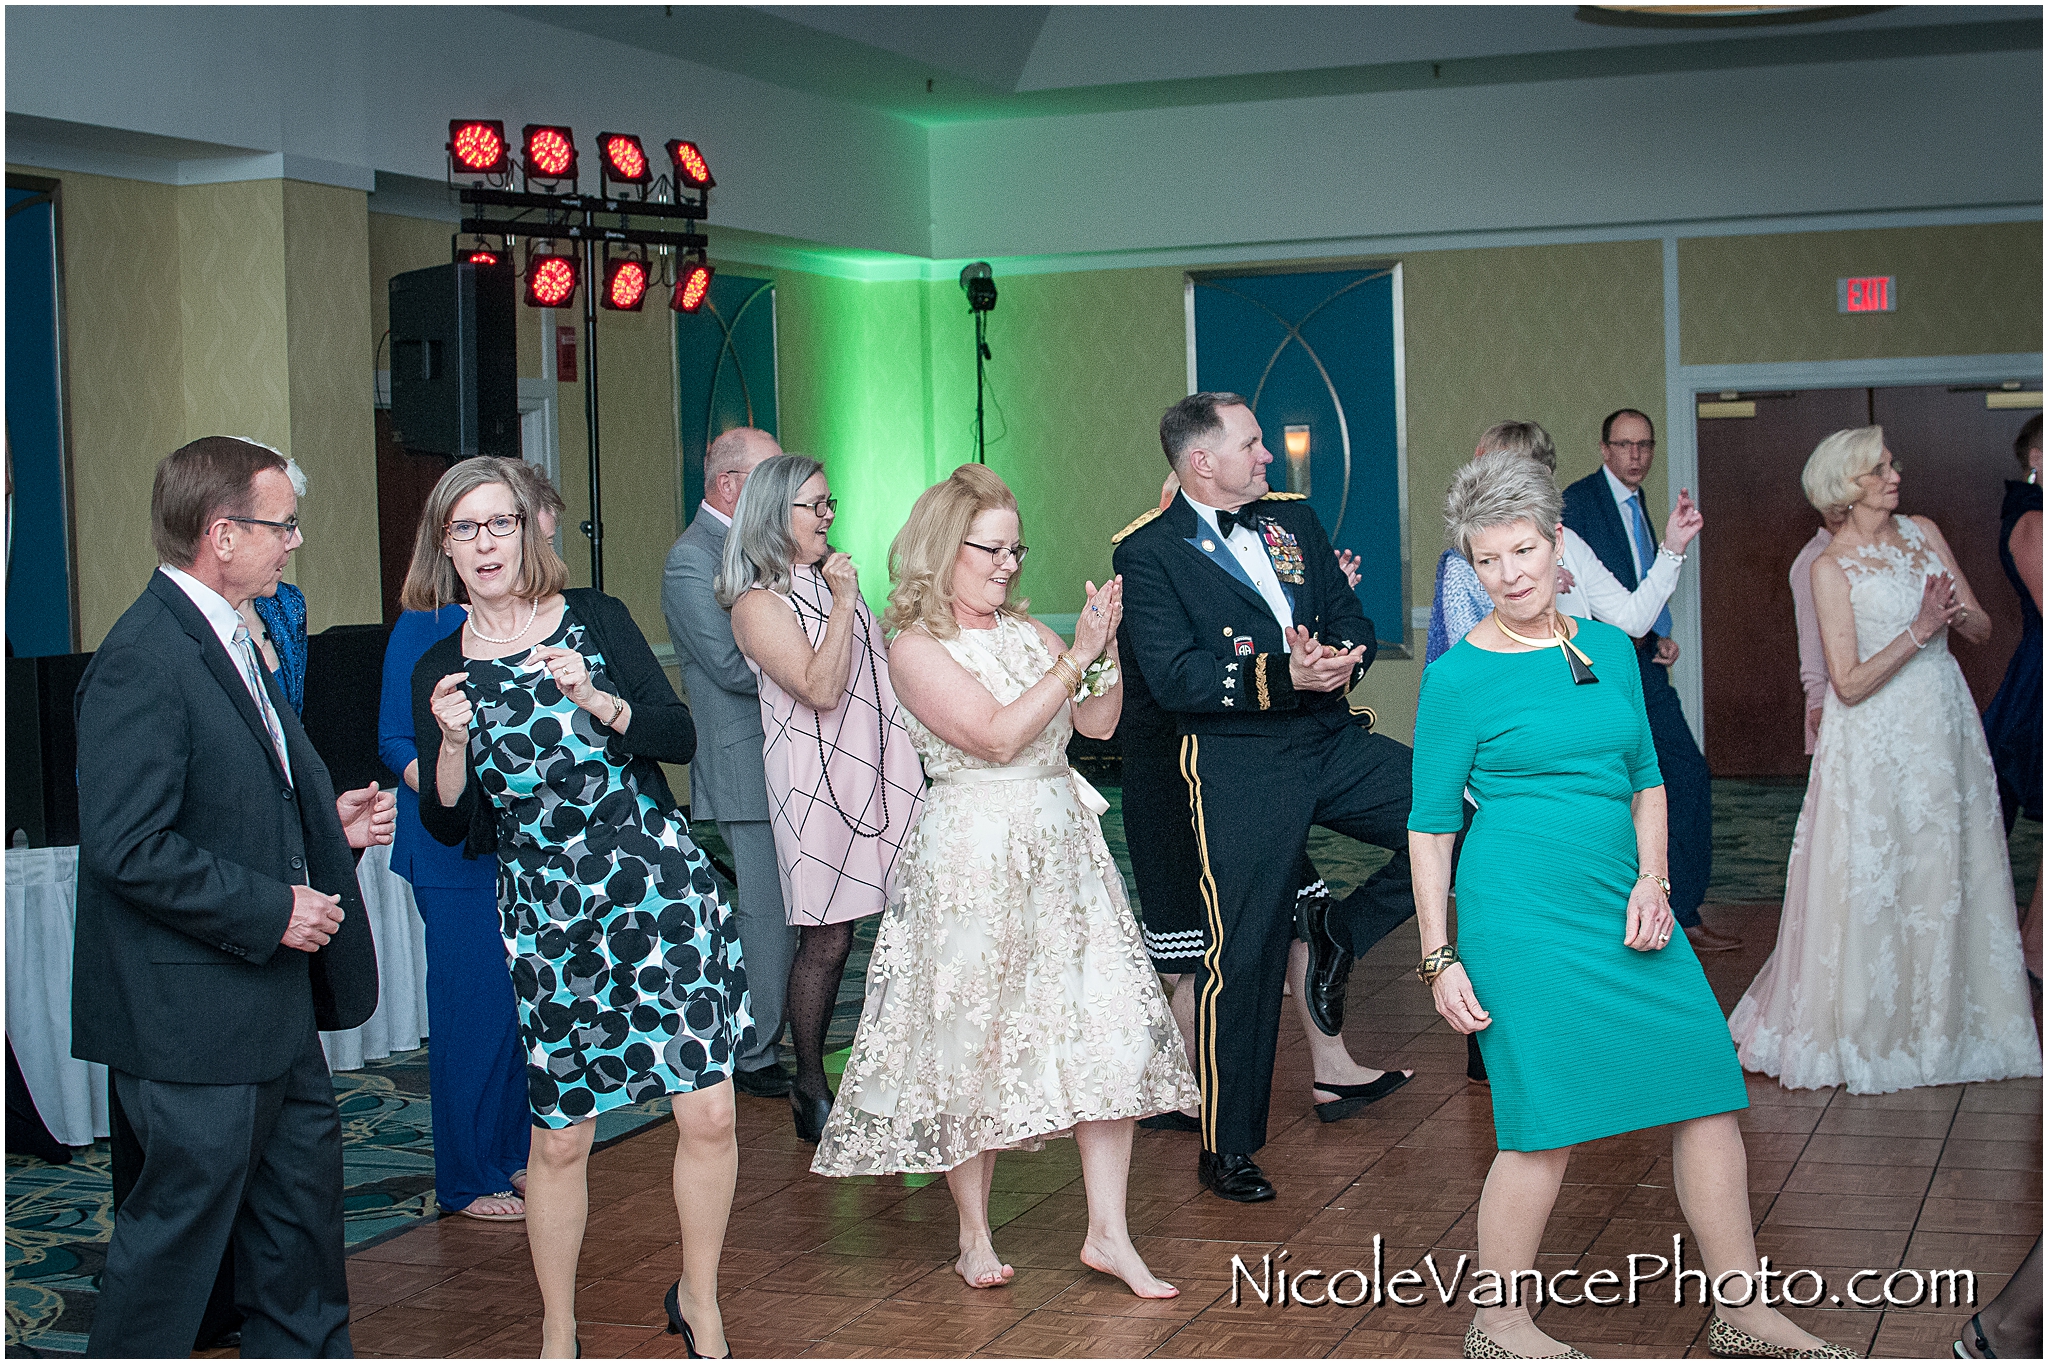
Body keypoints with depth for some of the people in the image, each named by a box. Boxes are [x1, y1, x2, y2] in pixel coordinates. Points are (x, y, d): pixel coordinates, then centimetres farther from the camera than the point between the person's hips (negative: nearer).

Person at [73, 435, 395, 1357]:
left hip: (271, 1003, 10)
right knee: (183, 1211, 1)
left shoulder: (225, 639, 12)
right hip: (194, 1013, -10)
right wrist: (271, 911, -21)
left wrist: (329, 822, 10)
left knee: (301, 1193, 19)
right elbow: (129, 848, -26)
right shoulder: (144, 659, -21)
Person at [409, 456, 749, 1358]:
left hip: (660, 887, 0)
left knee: (708, 1115, 0)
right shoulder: (440, 671, 5)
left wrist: (596, 700, -18)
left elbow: (680, 737, -3)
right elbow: (446, 825, 3)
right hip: (546, 919, 0)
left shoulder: (595, 619, 3)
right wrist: (454, 741, -14)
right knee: (559, 1139, 4)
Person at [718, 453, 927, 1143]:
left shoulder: (829, 578, 17)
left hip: (883, 771, 7)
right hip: (819, 779, -7)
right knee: (826, 938, -3)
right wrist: (844, 602, -17)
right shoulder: (759, 603, -7)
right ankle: (810, 1087, 10)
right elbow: (820, 689, -18)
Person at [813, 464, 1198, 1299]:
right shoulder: (916, 647, -7)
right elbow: (997, 735, -17)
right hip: (975, 859, -6)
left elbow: (1097, 724, 8)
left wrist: (1106, 652, -7)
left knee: (1109, 1031, -1)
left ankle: (1108, 1234, 5)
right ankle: (974, 1236, 19)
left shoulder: (1026, 630, 11)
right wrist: (1074, 659, -17)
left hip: (1064, 847, 6)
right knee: (974, 1040, 3)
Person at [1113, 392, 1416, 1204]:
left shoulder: (1293, 520, 14)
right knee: (1243, 955, -2)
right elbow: (1171, 677, -16)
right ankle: (1226, 1149, 11)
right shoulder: (1149, 554, -5)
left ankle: (1342, 931, 13)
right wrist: (1280, 678, -26)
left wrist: (1341, 660, -12)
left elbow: (1351, 618, 12)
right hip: (1238, 768, -5)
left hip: (1331, 743, 6)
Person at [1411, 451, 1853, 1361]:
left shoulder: (1610, 648, 10)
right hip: (1521, 908, -6)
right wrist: (1440, 959, -5)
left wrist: (1654, 879, 1)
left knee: (1708, 1089, 4)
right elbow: (1430, 828, -2)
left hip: (1623, 899, 6)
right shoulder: (1458, 678, -5)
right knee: (1548, 1122, -4)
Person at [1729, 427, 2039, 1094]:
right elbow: (1849, 683, -15)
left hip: (1944, 722, 5)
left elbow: (1982, 630, 9)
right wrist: (1919, 630, -20)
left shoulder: (1923, 532, 7)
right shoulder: (1831, 567, -9)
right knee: (1872, 881, -1)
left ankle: (1946, 1023, 20)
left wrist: (1958, 613, -13)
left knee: (1949, 872, 8)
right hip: (1877, 736, -5)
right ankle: (1868, 1034, 12)